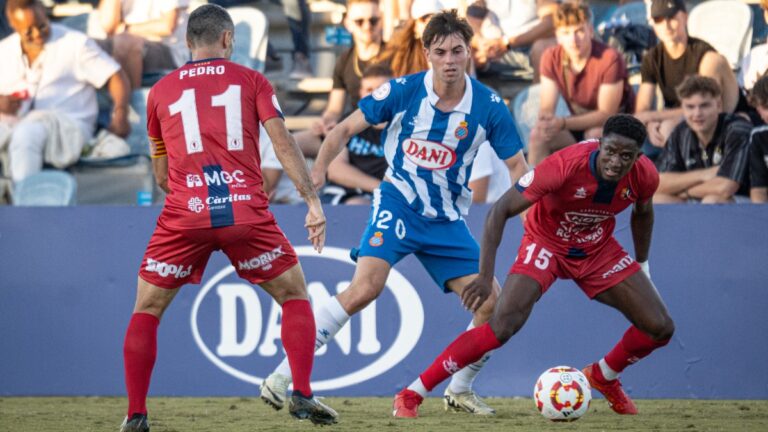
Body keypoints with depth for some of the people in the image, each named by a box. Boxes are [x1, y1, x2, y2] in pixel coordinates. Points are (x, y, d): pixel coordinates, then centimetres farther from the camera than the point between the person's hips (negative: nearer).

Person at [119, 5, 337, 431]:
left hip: (184, 217, 1)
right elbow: (283, 143, -2)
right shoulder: (251, 80, 10)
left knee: (146, 310, 15)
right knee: (295, 296, 18)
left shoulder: (161, 91, 15)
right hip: (247, 213, -1)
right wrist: (314, 201, -2)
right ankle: (303, 396, 6)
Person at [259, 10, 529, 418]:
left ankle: (459, 390, 21)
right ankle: (282, 376, -22)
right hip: (399, 203, -3)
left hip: (447, 219, 4)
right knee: (365, 288, -25)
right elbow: (346, 128, -4)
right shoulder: (403, 91, -12)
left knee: (491, 303, -4)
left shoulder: (488, 105, -8)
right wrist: (317, 170, -19)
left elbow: (518, 166, 0)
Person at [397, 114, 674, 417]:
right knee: (503, 325, -26)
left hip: (599, 250, 5)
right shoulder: (565, 165, -35)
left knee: (660, 328, -3)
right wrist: (485, 276, -36)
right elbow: (500, 210, -30)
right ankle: (412, 395, -19)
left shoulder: (645, 176, -20)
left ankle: (603, 377, 27)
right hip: (546, 244, -5)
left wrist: (641, 265, 15)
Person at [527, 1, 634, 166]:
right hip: (580, 123, 5)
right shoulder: (551, 58, -9)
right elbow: (547, 107, -10)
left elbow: (607, 114, -24)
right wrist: (545, 120, -37)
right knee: (538, 135, -21)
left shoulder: (609, 59, -26)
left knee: (595, 135, -37)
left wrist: (563, 123, -35)